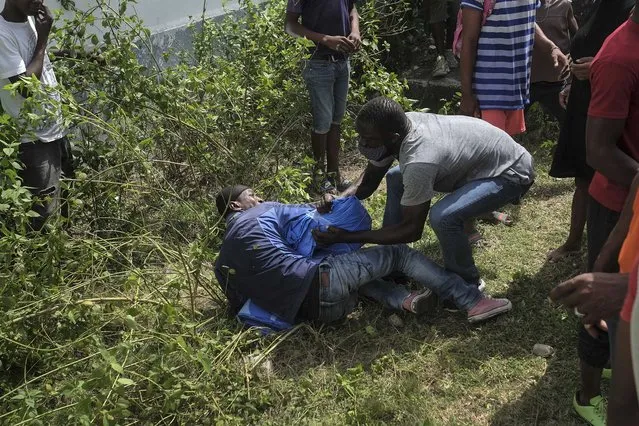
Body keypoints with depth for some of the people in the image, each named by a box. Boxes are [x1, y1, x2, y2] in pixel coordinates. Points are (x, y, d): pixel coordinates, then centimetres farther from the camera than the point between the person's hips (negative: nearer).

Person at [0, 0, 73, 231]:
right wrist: (42, 39, -17)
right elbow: (25, 86, -24)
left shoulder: (32, 20, 5)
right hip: (34, 138, -8)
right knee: (44, 212, -3)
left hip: (56, 128, 8)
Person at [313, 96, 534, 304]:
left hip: (510, 171, -9)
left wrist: (346, 237, -28)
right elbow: (369, 180, 1)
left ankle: (467, 285, -3)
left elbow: (412, 229, -28)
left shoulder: (419, 161, -38)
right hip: (478, 156, 9)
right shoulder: (397, 127, -14)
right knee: (395, 178, 8)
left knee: (442, 217, -32)